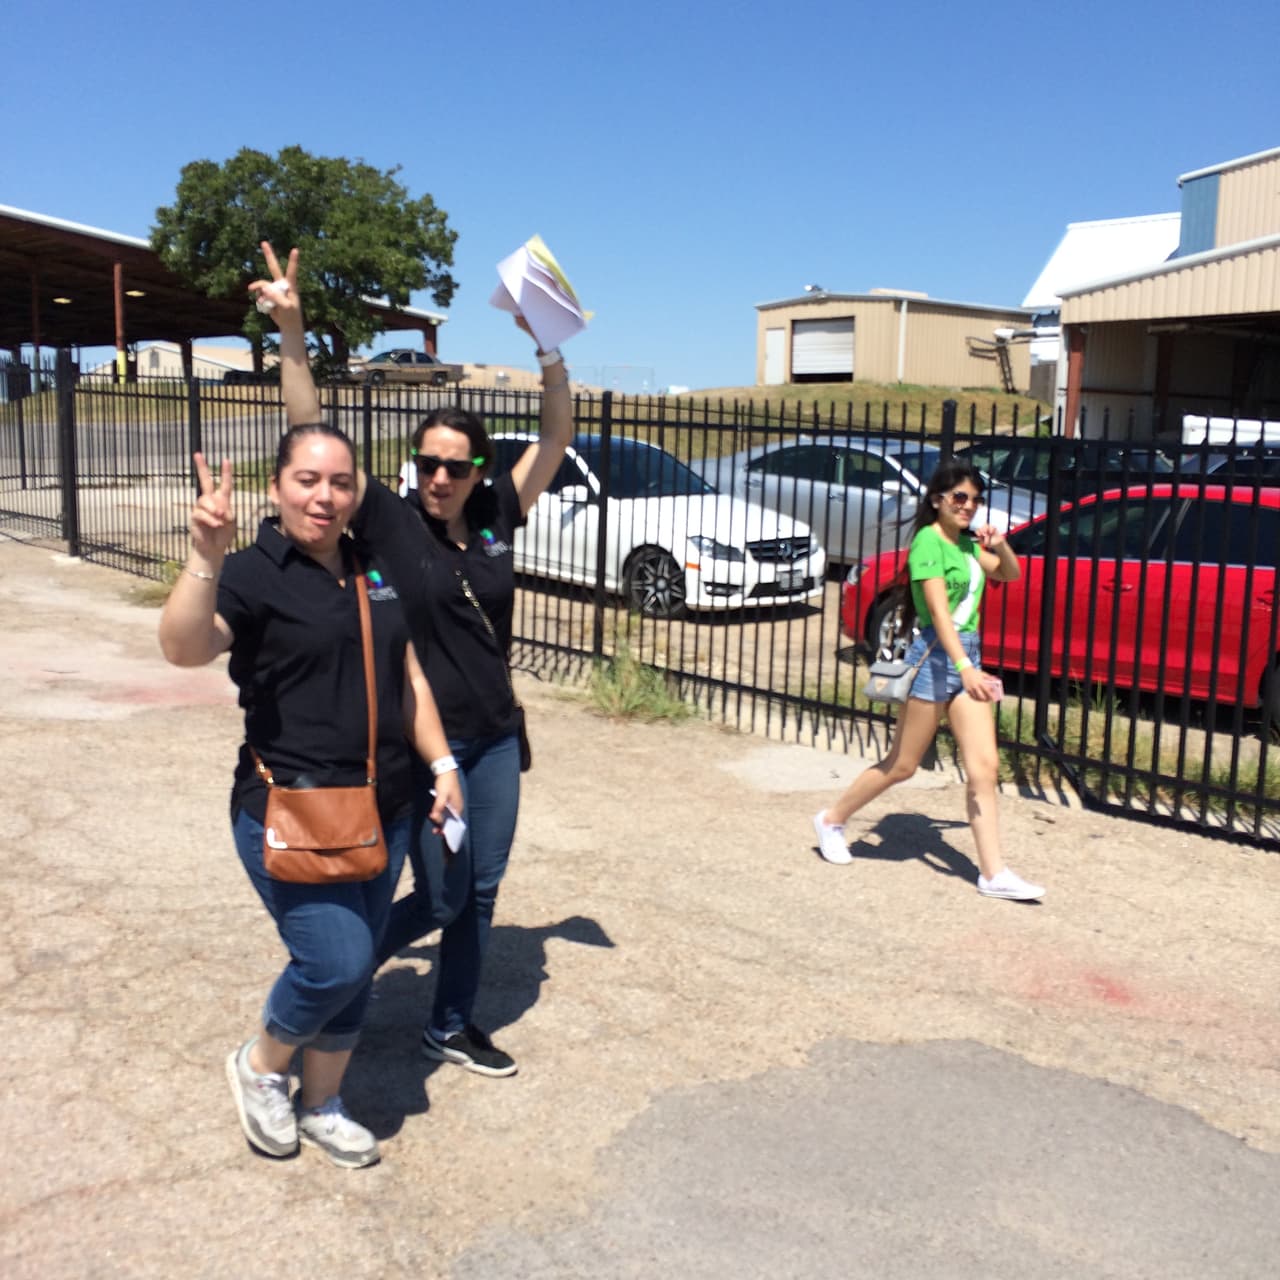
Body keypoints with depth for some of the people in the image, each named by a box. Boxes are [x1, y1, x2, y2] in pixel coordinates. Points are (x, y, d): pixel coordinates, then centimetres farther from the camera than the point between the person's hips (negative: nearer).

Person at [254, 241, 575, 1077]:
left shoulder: (496, 516, 0)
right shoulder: (389, 521, -11)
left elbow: (556, 438, 1)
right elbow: (312, 434, -19)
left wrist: (549, 348, -11)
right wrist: (292, 330, -29)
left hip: (496, 736, 5)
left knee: (482, 892, 12)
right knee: (442, 898, 2)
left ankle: (452, 1029, 30)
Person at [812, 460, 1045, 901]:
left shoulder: (966, 542, 12)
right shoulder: (928, 542, -13)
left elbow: (1010, 574, 24)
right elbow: (939, 612, -24)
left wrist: (1000, 545, 2)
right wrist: (965, 668, -35)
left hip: (968, 656, 8)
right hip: (936, 657, -7)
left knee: (984, 767, 0)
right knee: (901, 765, 4)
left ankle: (993, 873, 3)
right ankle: (832, 819, 24)